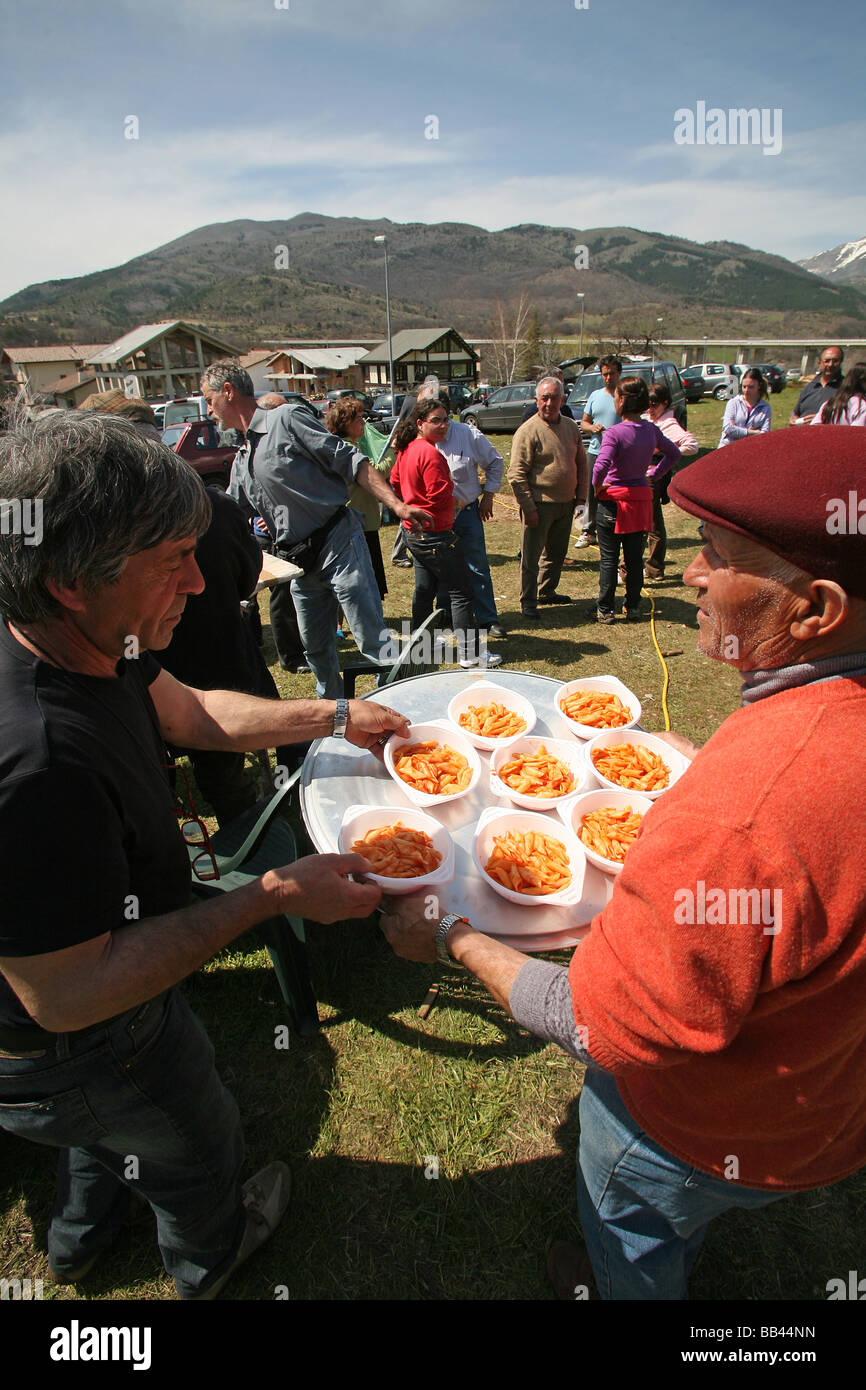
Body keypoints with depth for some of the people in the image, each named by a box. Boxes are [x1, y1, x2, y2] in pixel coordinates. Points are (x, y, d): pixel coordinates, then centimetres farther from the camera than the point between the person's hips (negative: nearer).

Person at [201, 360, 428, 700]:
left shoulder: (287, 418, -4)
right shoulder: (242, 462, 19)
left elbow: (351, 462, -10)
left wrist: (396, 504, -19)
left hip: (339, 544, -8)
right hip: (300, 563, 8)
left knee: (373, 641, -8)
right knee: (316, 648, 16)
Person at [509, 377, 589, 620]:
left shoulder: (571, 427, 9)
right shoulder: (529, 430, -11)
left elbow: (581, 464, 20)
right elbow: (516, 473, -14)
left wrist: (581, 495, 11)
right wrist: (528, 507, -17)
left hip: (566, 503, 7)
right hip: (540, 504, -7)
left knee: (557, 552, 18)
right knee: (532, 556, 0)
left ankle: (547, 591, 34)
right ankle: (528, 601, 11)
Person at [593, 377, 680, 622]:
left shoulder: (614, 432, -17)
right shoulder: (651, 430, 1)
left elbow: (601, 466, -29)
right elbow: (674, 454, 14)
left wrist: (597, 486, -12)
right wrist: (654, 474, 14)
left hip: (613, 499, -5)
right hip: (641, 498, 5)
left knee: (609, 558, 4)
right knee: (635, 558, 12)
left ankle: (605, 610, 10)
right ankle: (633, 608, 20)